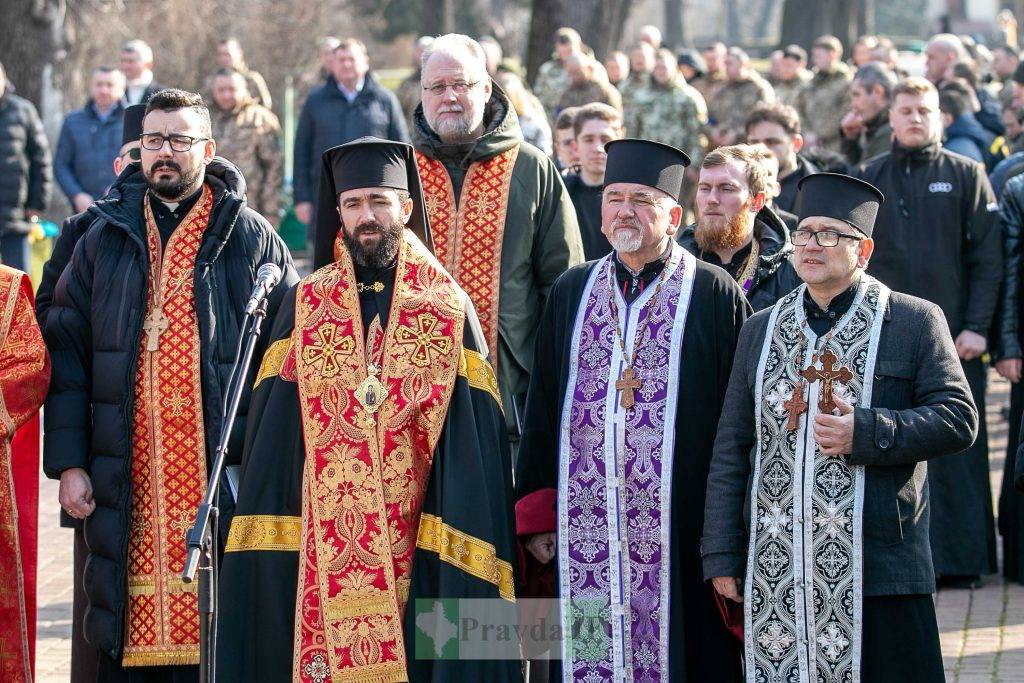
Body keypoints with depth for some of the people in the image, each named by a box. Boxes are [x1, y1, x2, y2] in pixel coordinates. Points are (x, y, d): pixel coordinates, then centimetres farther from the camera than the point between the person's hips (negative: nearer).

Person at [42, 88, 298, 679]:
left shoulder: (251, 238, 5)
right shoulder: (106, 238, 11)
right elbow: (67, 354, 9)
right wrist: (68, 462, 1)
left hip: (221, 477, -2)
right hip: (126, 481, 2)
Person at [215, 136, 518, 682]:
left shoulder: (448, 310, 3)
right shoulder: (305, 305, 8)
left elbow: (474, 434, 1)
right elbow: (275, 425, 8)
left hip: (414, 544, -1)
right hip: (322, 542, 1)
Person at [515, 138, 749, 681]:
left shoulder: (714, 295, -1)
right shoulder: (571, 293, 12)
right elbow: (541, 411, 13)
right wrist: (535, 515, 7)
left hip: (679, 529, -3)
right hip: (584, 529, 3)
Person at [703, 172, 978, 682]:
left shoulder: (915, 321, 4)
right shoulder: (761, 330, 15)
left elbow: (958, 420, -3)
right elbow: (731, 450, 14)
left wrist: (866, 433, -16)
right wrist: (722, 555, 7)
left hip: (879, 567, -3)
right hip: (776, 575, 3)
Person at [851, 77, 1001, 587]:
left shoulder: (965, 176, 4)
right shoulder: (866, 179, 9)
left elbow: (988, 257, 0)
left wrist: (977, 327, -8)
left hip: (952, 337, -1)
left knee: (956, 446, -1)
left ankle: (960, 556, 5)